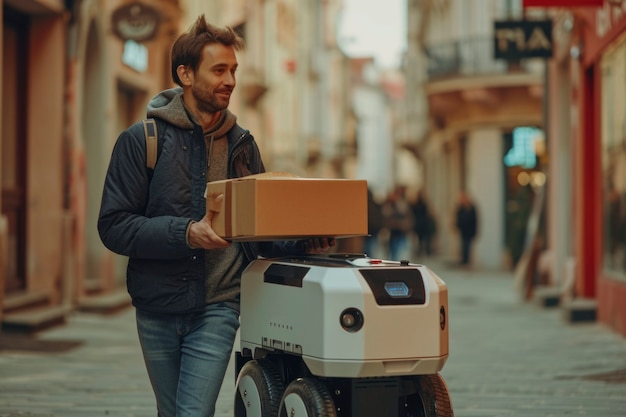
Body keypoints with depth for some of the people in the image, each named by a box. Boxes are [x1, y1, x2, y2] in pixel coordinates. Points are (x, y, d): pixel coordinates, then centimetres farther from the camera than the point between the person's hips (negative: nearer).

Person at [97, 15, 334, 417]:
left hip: (217, 308, 1)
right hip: (157, 311, -1)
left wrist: (303, 242, -8)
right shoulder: (141, 140, -4)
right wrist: (186, 233, -23)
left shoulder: (241, 144, 8)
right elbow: (113, 226, -11)